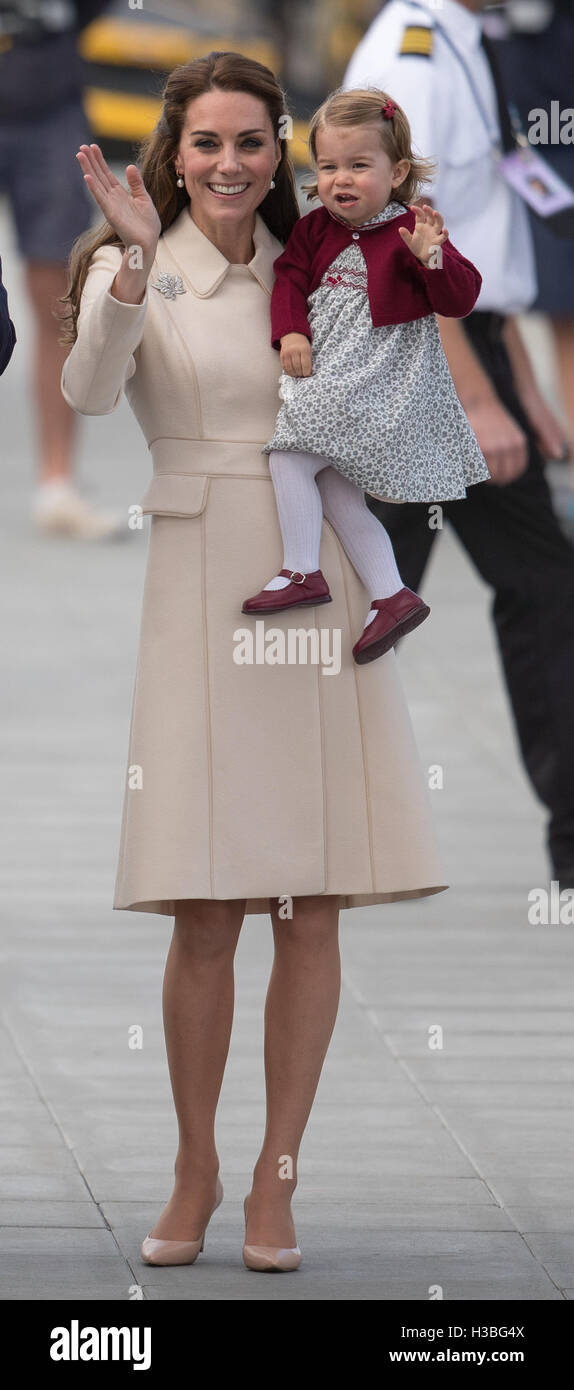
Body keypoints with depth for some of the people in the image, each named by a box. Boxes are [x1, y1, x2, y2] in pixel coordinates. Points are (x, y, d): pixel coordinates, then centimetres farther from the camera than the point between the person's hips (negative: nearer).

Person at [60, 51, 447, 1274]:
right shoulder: (136, 267, 1)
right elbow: (90, 390, -17)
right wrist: (136, 260, -30)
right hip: (200, 587, -3)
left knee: (315, 908, 1)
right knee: (206, 916, -4)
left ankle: (279, 1176, 11)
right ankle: (196, 1171, 12)